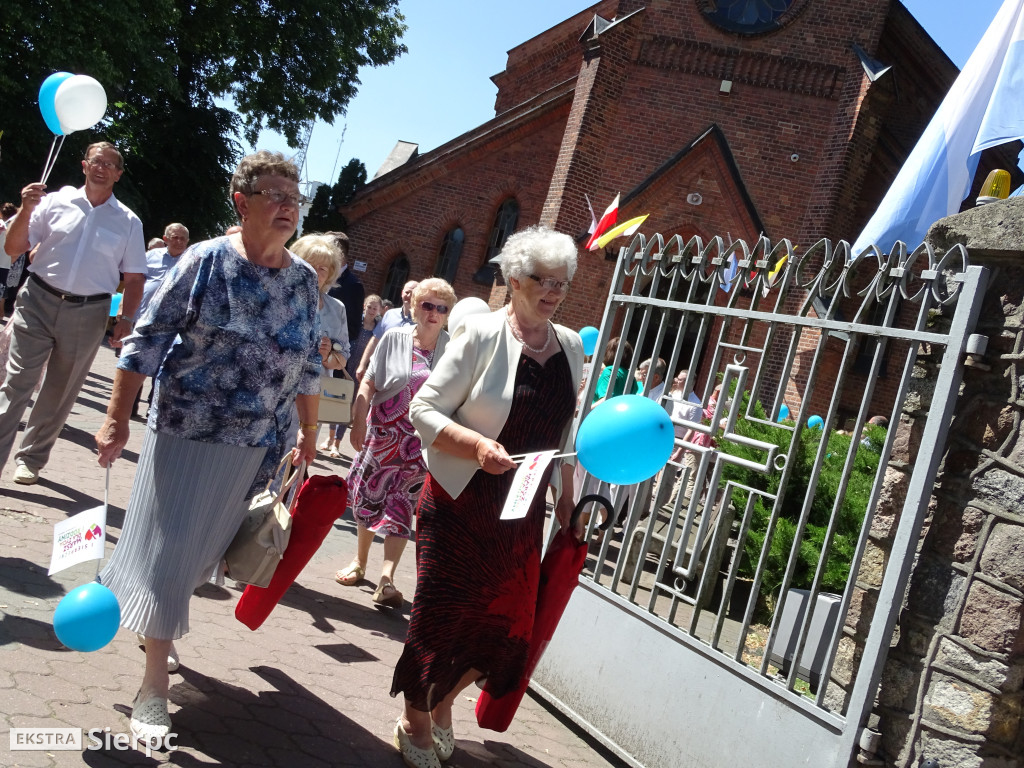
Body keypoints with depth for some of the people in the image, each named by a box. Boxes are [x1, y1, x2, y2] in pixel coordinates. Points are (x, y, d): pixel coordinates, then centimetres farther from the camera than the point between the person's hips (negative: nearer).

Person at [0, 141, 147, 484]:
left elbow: (134, 277, 6)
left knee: (60, 393, 10)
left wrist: (125, 319, -5)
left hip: (88, 314, 1)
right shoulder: (56, 201, 2)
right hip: (39, 301, -1)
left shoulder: (128, 222, 4)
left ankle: (32, 458, 25)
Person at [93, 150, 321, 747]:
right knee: (165, 547, 2)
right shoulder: (207, 261, -11)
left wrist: (309, 432, 15)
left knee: (200, 549, 15)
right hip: (185, 431, -3)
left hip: (254, 447, 4)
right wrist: (118, 419, -9)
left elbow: (309, 363, 11)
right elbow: (148, 340, -9)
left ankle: (157, 631, 39)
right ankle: (154, 686, 14)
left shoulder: (304, 280, 1)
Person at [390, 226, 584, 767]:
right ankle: (414, 723, 28)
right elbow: (424, 409, -12)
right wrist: (477, 445, -26)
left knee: (505, 620, 9)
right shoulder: (482, 335, -11)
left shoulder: (571, 346, 6)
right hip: (462, 502, -5)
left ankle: (443, 705, 35)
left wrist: (565, 497, 15)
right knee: (443, 614, 4)